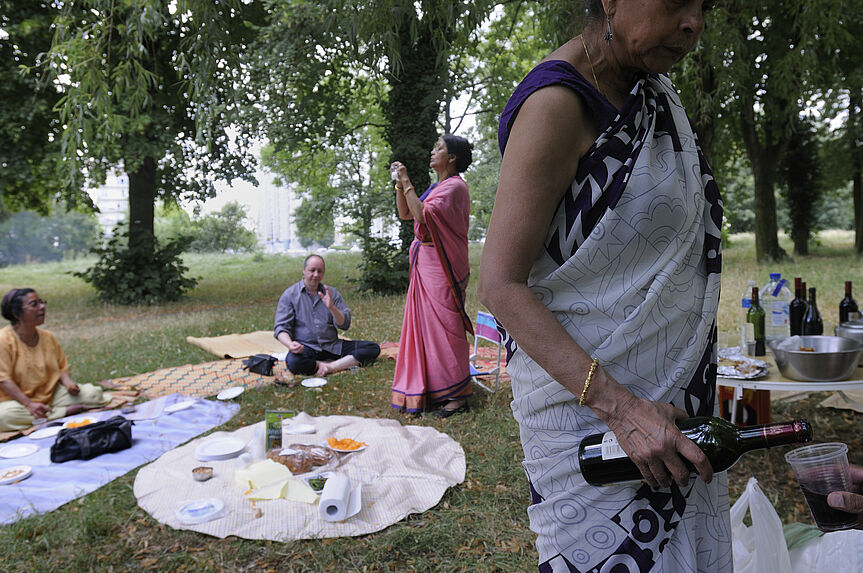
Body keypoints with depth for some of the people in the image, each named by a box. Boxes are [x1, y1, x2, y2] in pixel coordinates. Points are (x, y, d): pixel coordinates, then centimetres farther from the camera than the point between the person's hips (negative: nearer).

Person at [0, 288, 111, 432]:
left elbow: (62, 368, 11)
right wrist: (30, 404, -28)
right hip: (17, 400, -3)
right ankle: (66, 411, -25)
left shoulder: (48, 337, 6)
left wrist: (69, 383, -13)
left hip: (52, 394, 3)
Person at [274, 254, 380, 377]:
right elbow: (281, 327, -1)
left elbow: (345, 325, 3)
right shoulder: (290, 294, 5)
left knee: (373, 348, -14)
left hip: (332, 347, 3)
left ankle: (331, 366, -25)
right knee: (293, 361, -38)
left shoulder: (332, 292, 11)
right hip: (305, 347, -3)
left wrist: (331, 308, -16)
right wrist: (290, 344, -23)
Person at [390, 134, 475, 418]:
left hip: (442, 268, -10)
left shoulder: (455, 187, -11)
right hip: (425, 267, 10)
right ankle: (432, 391, 22)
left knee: (445, 327, -6)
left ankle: (458, 395, 4)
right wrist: (400, 184, 10)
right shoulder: (436, 187, 19)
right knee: (426, 326, 12)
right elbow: (405, 213, 20)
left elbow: (423, 215, -23)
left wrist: (407, 182, -15)